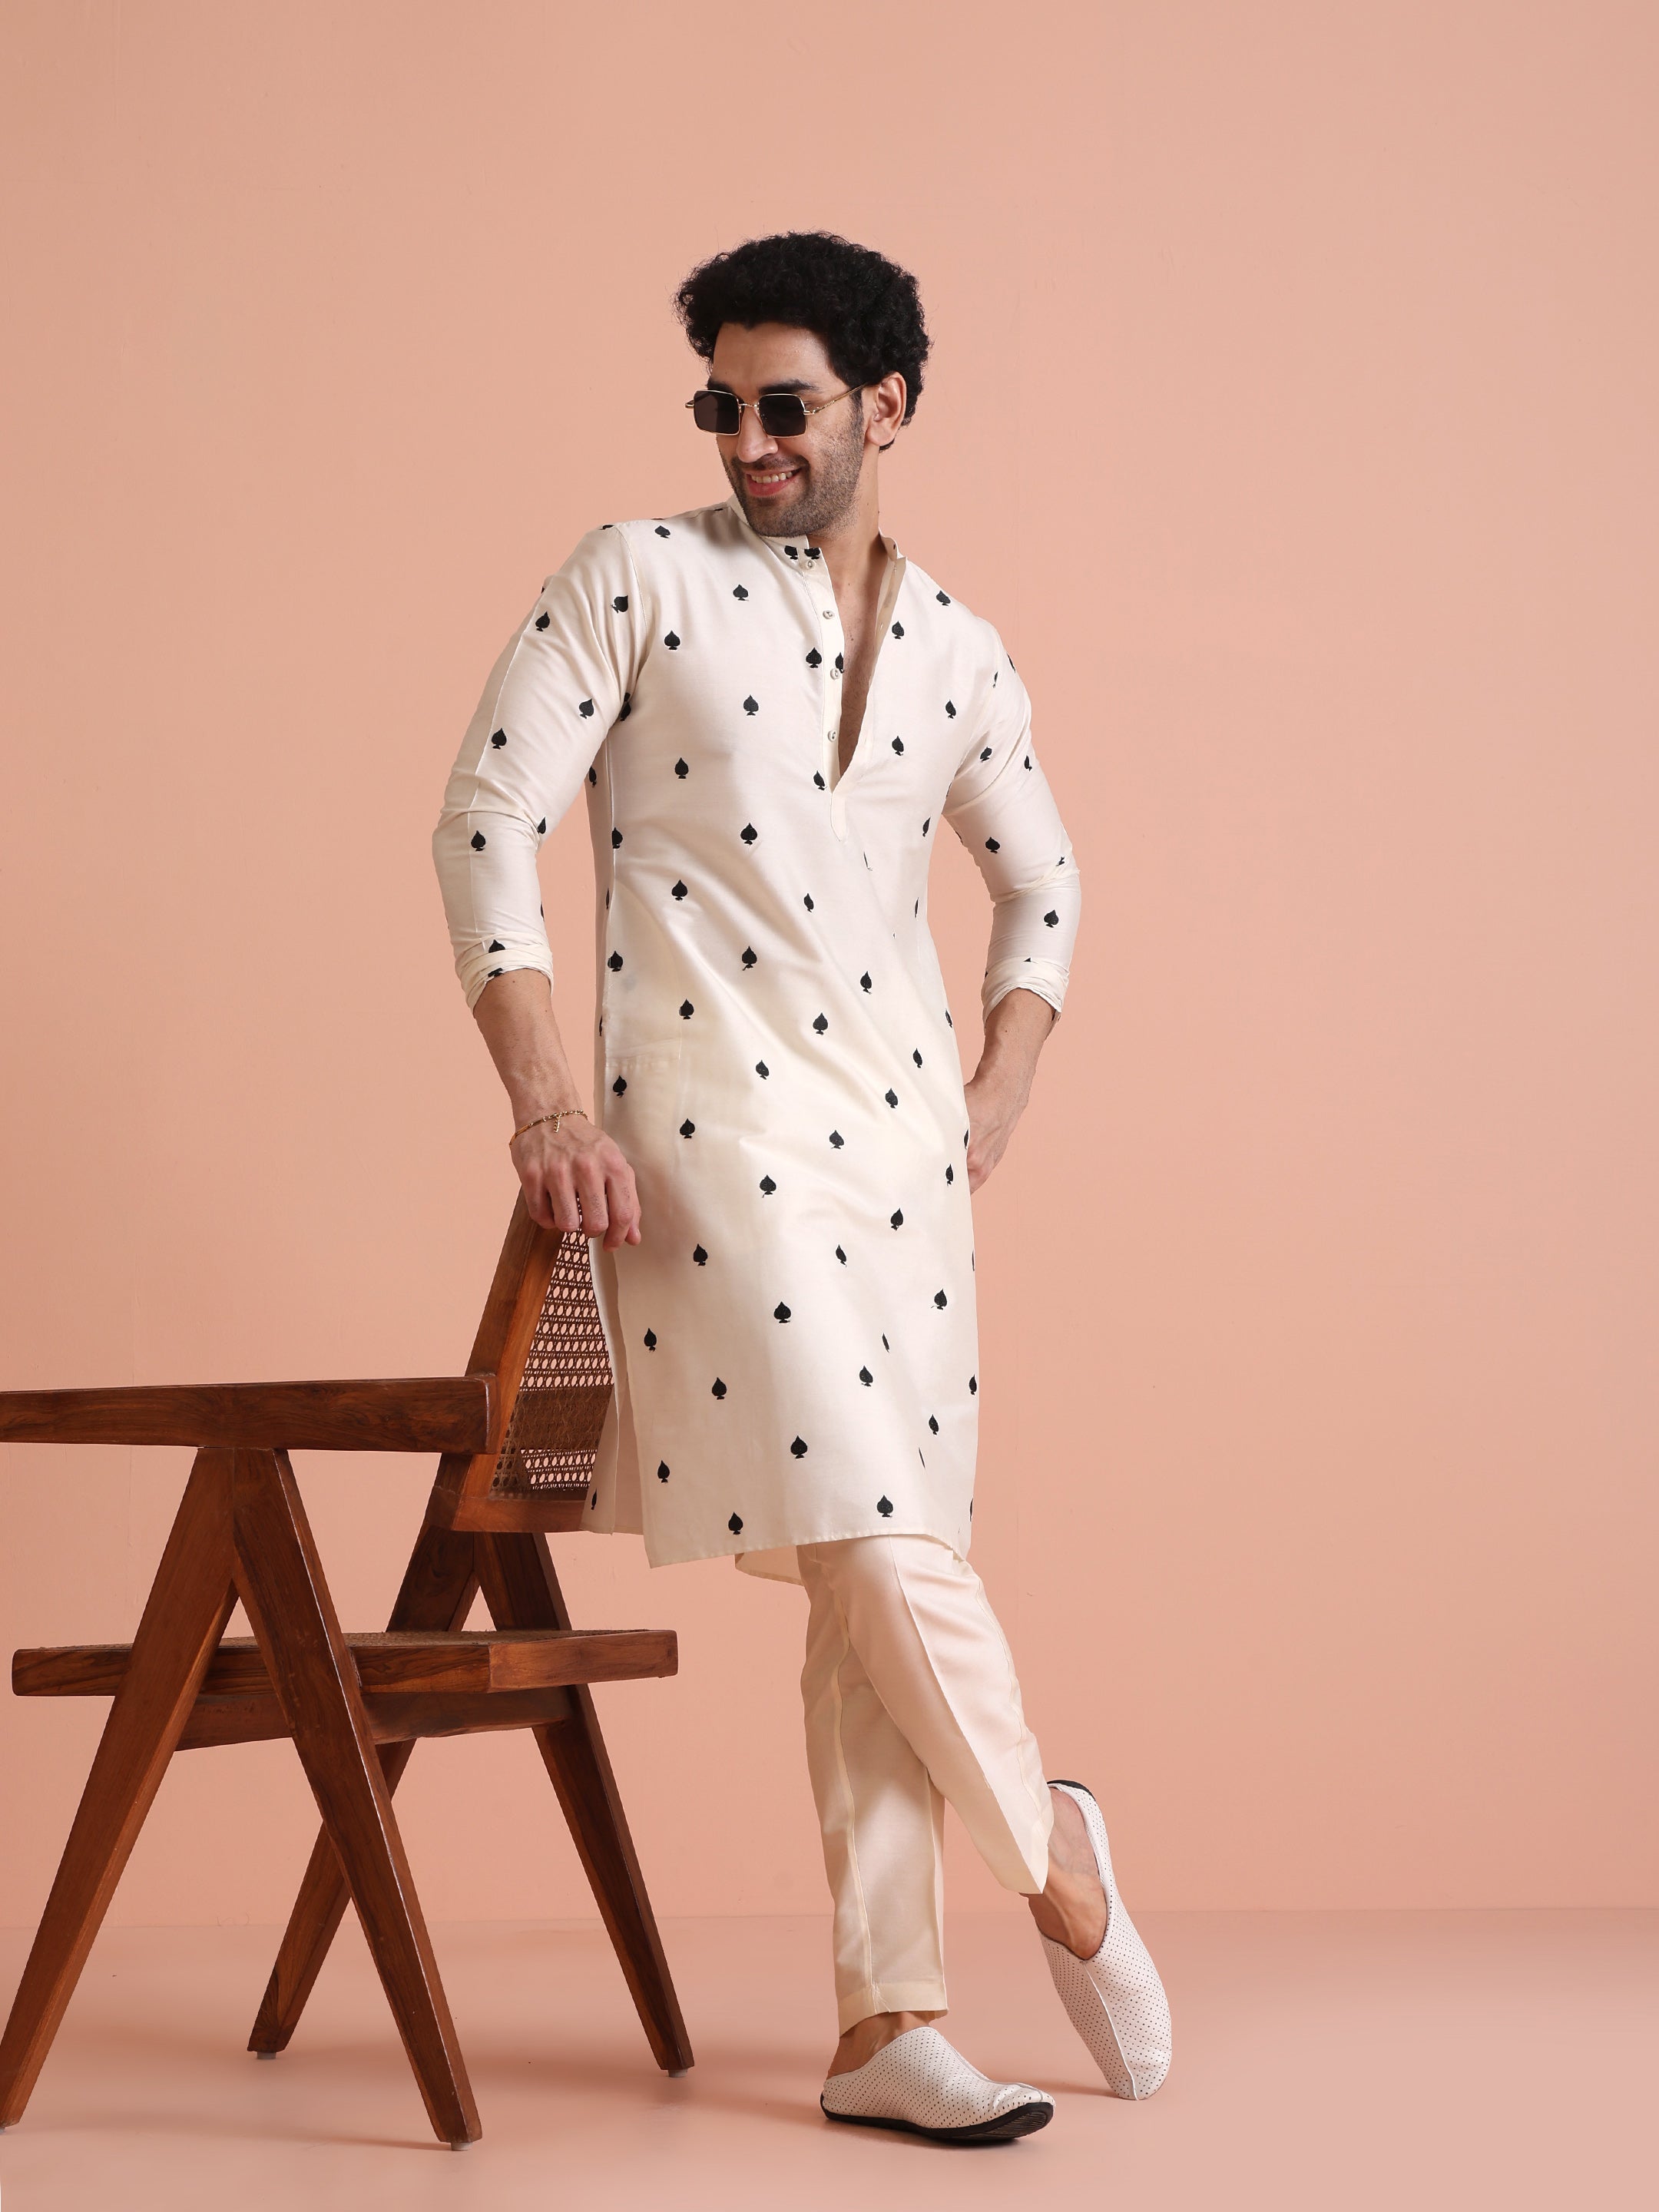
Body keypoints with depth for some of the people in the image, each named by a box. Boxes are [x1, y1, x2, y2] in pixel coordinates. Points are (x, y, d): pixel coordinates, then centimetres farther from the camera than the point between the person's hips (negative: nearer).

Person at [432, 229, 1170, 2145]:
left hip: (902, 1136, 5)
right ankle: (1055, 1858, 14)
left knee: (870, 1576, 4)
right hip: (706, 1123, -4)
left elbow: (1040, 883, 27)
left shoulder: (956, 653, 13)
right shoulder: (637, 579, 0)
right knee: (869, 1537, -11)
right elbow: (487, 815, -5)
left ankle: (882, 2025, 9)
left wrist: (1005, 1087, 13)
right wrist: (543, 1100, -13)